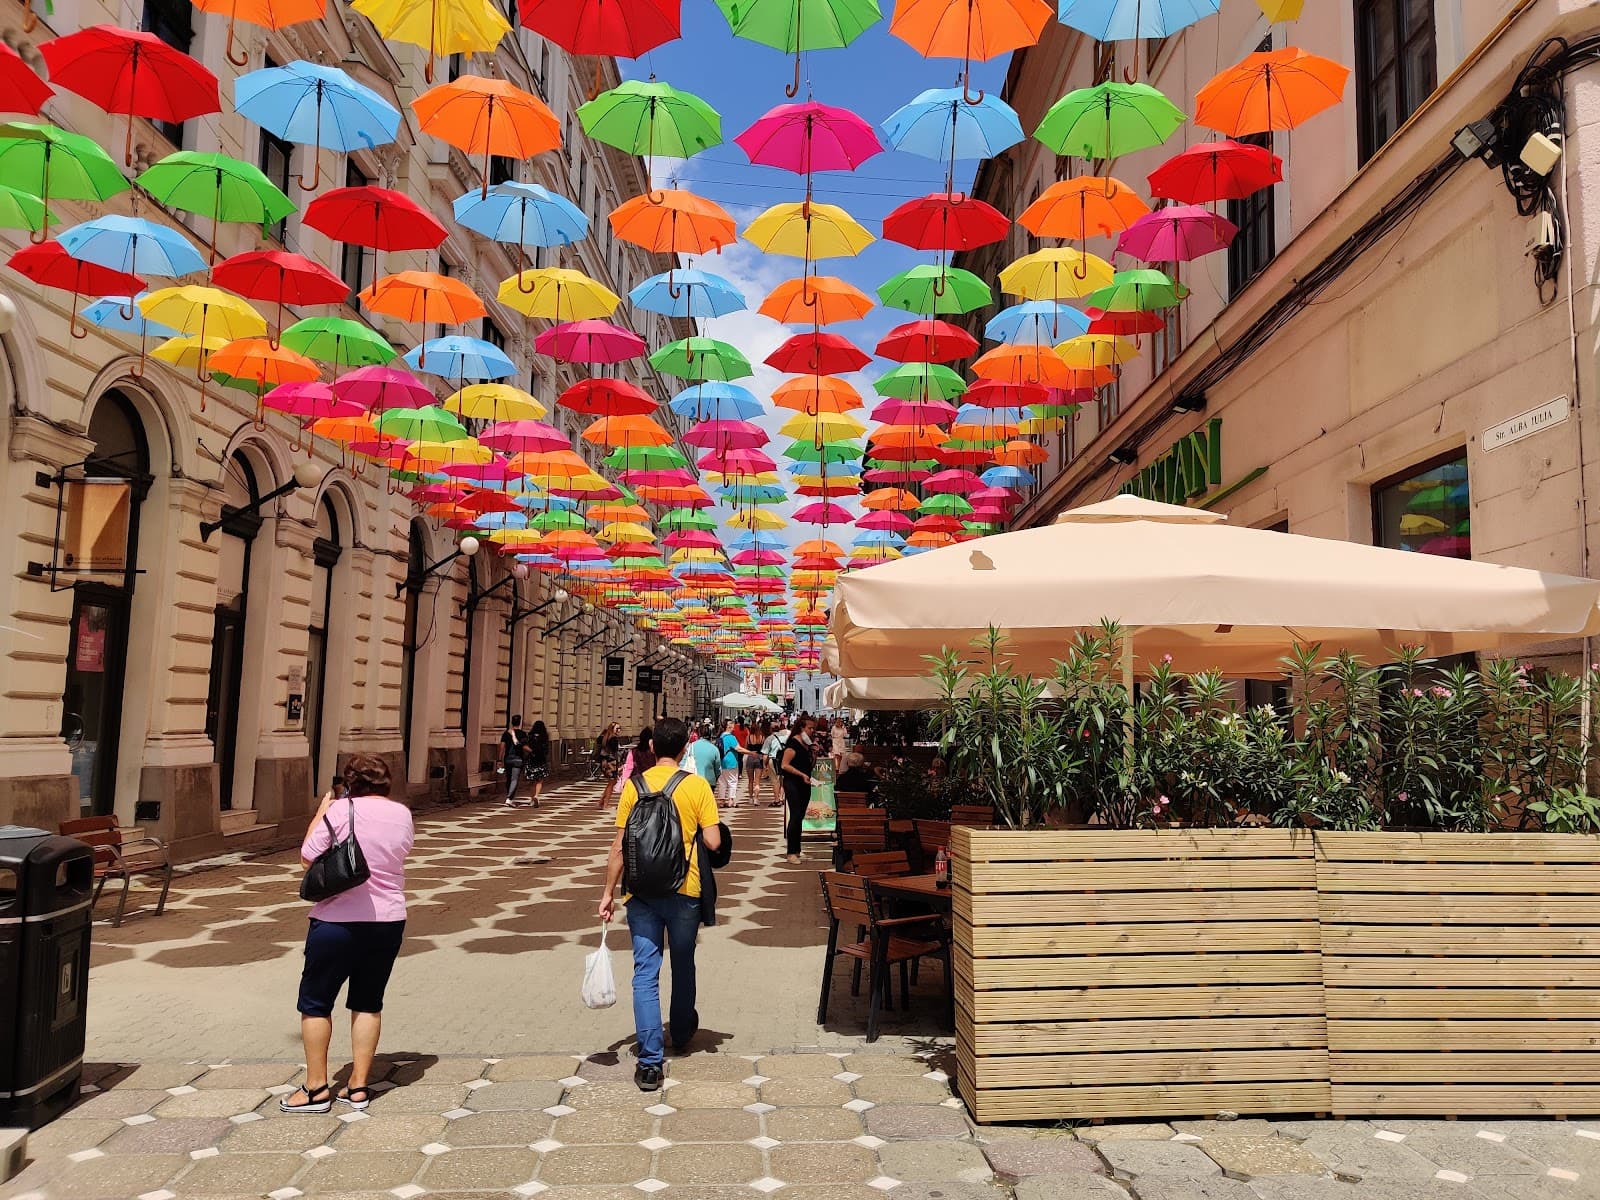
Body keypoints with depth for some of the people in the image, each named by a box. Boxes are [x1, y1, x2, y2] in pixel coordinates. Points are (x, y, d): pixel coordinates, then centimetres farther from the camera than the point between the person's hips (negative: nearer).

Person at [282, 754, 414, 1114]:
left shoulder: (340, 811, -12)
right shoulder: (403, 814, 2)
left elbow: (307, 857, -4)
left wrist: (322, 810, 5)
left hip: (338, 921, -4)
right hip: (389, 920, 4)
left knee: (315, 1002, 11)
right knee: (368, 1003, 14)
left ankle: (316, 1088, 15)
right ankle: (358, 1087, 17)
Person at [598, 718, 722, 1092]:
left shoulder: (633, 786, -3)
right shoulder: (697, 786, -8)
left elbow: (620, 846, -3)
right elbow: (713, 842, -11)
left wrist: (608, 892, 5)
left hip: (642, 891, 0)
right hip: (684, 891, 0)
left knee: (645, 973, 3)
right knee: (683, 966, 20)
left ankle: (650, 1061, 0)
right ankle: (681, 1031, 41)